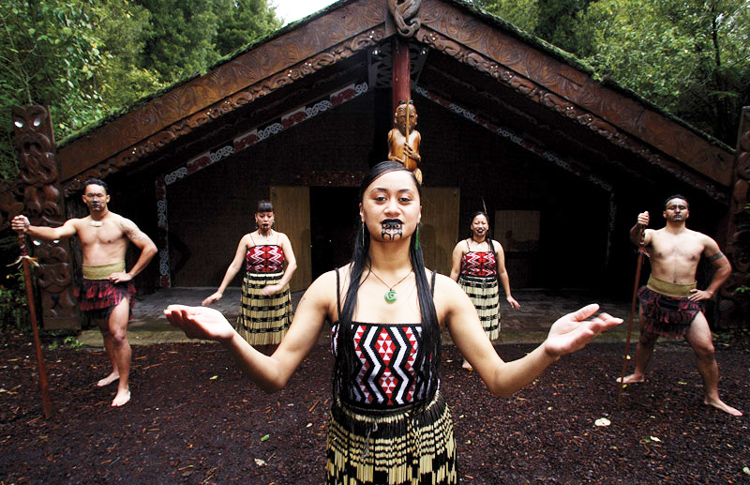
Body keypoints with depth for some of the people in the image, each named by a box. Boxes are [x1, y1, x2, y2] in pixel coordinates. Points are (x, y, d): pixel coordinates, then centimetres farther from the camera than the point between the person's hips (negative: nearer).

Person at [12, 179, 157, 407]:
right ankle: (116, 370, 38)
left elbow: (150, 248, -7)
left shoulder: (121, 223, -4)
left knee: (118, 334, -12)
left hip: (115, 285, -5)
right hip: (90, 286, 5)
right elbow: (55, 233, -12)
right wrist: (29, 229, -34)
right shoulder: (78, 224, 8)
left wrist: (130, 274, -8)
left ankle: (124, 387, -2)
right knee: (105, 332, 19)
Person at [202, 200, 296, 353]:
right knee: (256, 332, 3)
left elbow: (292, 263, -7)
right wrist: (220, 291, -1)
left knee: (274, 329, 4)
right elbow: (234, 266, 3)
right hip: (253, 290, 0)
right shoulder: (247, 239, 4)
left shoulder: (281, 238, 3)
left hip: (278, 290, 0)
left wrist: (280, 285, -19)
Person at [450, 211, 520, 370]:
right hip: (467, 290, -2)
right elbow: (455, 272, -1)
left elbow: (502, 272, 10)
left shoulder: (496, 246, 7)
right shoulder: (462, 246, 0)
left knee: (486, 324, 7)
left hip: (489, 291, 2)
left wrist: (508, 295, 11)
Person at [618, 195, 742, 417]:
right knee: (646, 340, 14)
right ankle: (639, 374, 36)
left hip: (687, 302, 1)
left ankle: (713, 397, 16)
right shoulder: (653, 235, 0)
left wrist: (709, 292, 8)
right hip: (655, 298, -1)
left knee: (706, 349, -2)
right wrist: (639, 226, -48)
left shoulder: (702, 240, 6)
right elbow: (636, 238, -25)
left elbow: (725, 267, 18)